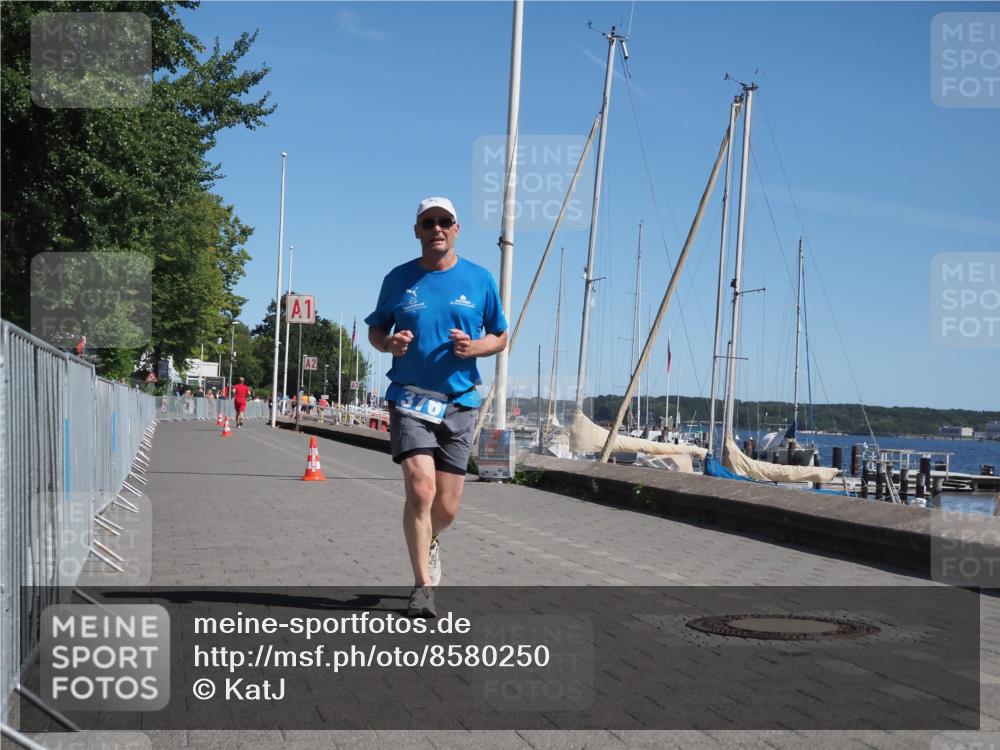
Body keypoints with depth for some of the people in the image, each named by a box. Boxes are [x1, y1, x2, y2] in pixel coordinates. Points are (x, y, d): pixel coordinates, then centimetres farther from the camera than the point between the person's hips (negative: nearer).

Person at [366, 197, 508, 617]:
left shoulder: (479, 279, 5)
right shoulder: (398, 279, 4)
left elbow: (500, 336, 12)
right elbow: (375, 330, 15)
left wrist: (474, 347, -10)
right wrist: (389, 343, -9)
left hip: (460, 402, 2)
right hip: (410, 399, -1)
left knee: (447, 506, 6)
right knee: (420, 489, -18)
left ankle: (430, 542, 41)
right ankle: (423, 586, -7)